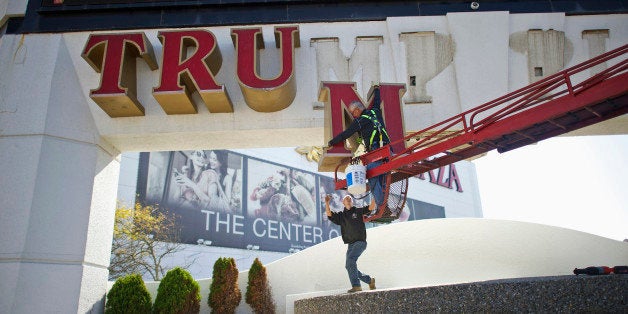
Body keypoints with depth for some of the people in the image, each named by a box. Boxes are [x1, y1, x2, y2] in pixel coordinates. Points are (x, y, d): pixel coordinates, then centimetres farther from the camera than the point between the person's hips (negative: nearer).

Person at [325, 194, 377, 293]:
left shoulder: (358, 211, 6)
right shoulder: (340, 215, 13)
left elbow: (371, 208, -4)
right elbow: (329, 215, 0)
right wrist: (327, 203, -12)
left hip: (360, 242, -6)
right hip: (350, 244, 6)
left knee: (350, 259, -25)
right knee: (348, 266, 5)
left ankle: (356, 285, -24)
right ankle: (369, 280, 23)